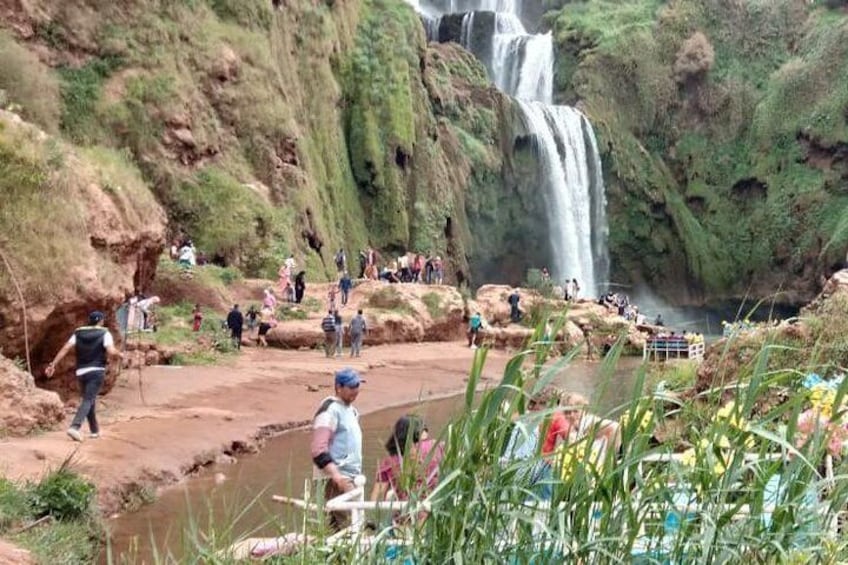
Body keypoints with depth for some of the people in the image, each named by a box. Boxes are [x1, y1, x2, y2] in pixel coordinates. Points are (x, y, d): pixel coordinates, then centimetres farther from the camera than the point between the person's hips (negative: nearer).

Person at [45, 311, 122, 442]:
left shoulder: (78, 333, 10)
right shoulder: (104, 333, -2)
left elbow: (65, 348, -1)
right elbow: (111, 351, -15)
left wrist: (53, 364, -2)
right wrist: (119, 355, 7)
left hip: (81, 372, 5)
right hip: (97, 371, -5)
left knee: (89, 400, 19)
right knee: (88, 400, -10)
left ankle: (94, 430, 26)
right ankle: (74, 427, -29)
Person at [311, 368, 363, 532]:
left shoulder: (350, 409, 18)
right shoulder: (330, 410, -12)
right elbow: (319, 451, -21)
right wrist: (336, 476, -29)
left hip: (351, 477, 9)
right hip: (335, 479, -9)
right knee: (347, 526, -16)